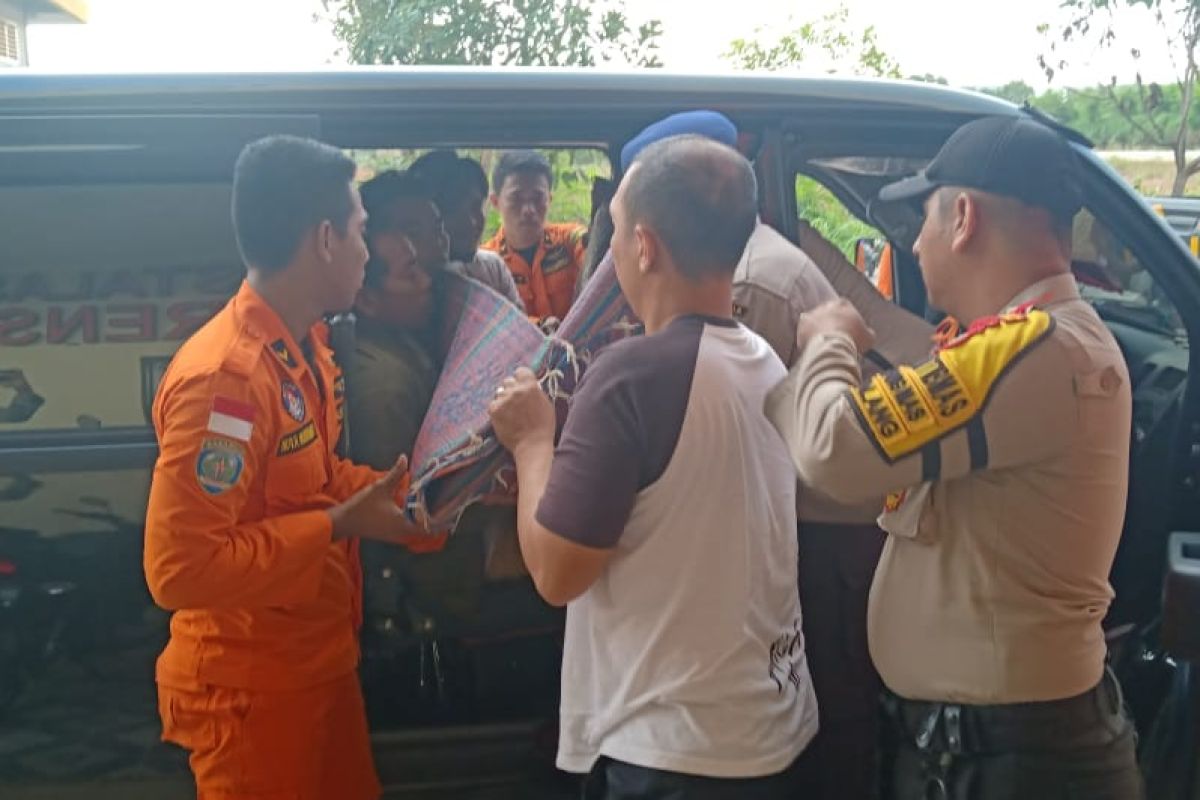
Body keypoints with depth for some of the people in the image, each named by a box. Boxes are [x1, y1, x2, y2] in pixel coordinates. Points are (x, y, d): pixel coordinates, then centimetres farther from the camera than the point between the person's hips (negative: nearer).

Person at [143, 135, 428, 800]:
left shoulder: (307, 346, 4)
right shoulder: (225, 376, -27)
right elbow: (180, 569, -29)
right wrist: (340, 526, -24)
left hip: (321, 662, 9)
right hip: (250, 689, -9)